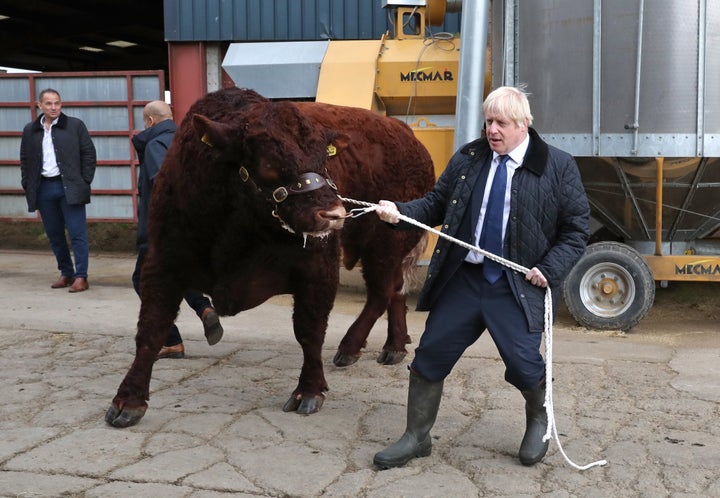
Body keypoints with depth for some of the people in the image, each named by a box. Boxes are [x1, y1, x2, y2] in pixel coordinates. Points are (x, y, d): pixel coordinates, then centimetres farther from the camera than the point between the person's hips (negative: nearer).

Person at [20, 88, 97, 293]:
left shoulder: (75, 125, 1)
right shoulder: (30, 130, 11)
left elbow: (89, 153, 1)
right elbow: (25, 160, 17)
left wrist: (84, 182, -5)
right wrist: (27, 186, 7)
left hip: (69, 187, -4)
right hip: (43, 189, 4)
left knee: (77, 234, -6)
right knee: (54, 235, 10)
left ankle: (81, 277, -3)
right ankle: (66, 273, 20)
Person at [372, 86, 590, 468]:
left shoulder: (558, 167, -3)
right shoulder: (467, 158, 6)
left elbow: (576, 229, 0)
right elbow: (436, 204, 8)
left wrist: (550, 269, -12)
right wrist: (400, 213, -10)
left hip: (518, 287, -3)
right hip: (462, 279, 3)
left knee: (523, 363, -4)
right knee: (430, 355, 4)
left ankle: (537, 425, 31)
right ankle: (416, 438, 22)